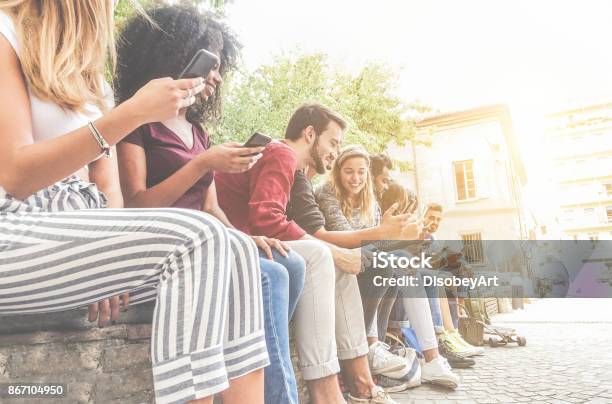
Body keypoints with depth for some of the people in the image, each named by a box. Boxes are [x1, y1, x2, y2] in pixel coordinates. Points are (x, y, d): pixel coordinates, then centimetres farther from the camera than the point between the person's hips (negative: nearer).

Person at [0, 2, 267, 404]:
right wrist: (134, 113, -21)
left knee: (236, 252, -13)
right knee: (197, 238, -28)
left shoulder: (83, 67, 19)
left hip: (75, 228, 7)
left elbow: (106, 182, 11)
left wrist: (114, 250, -7)